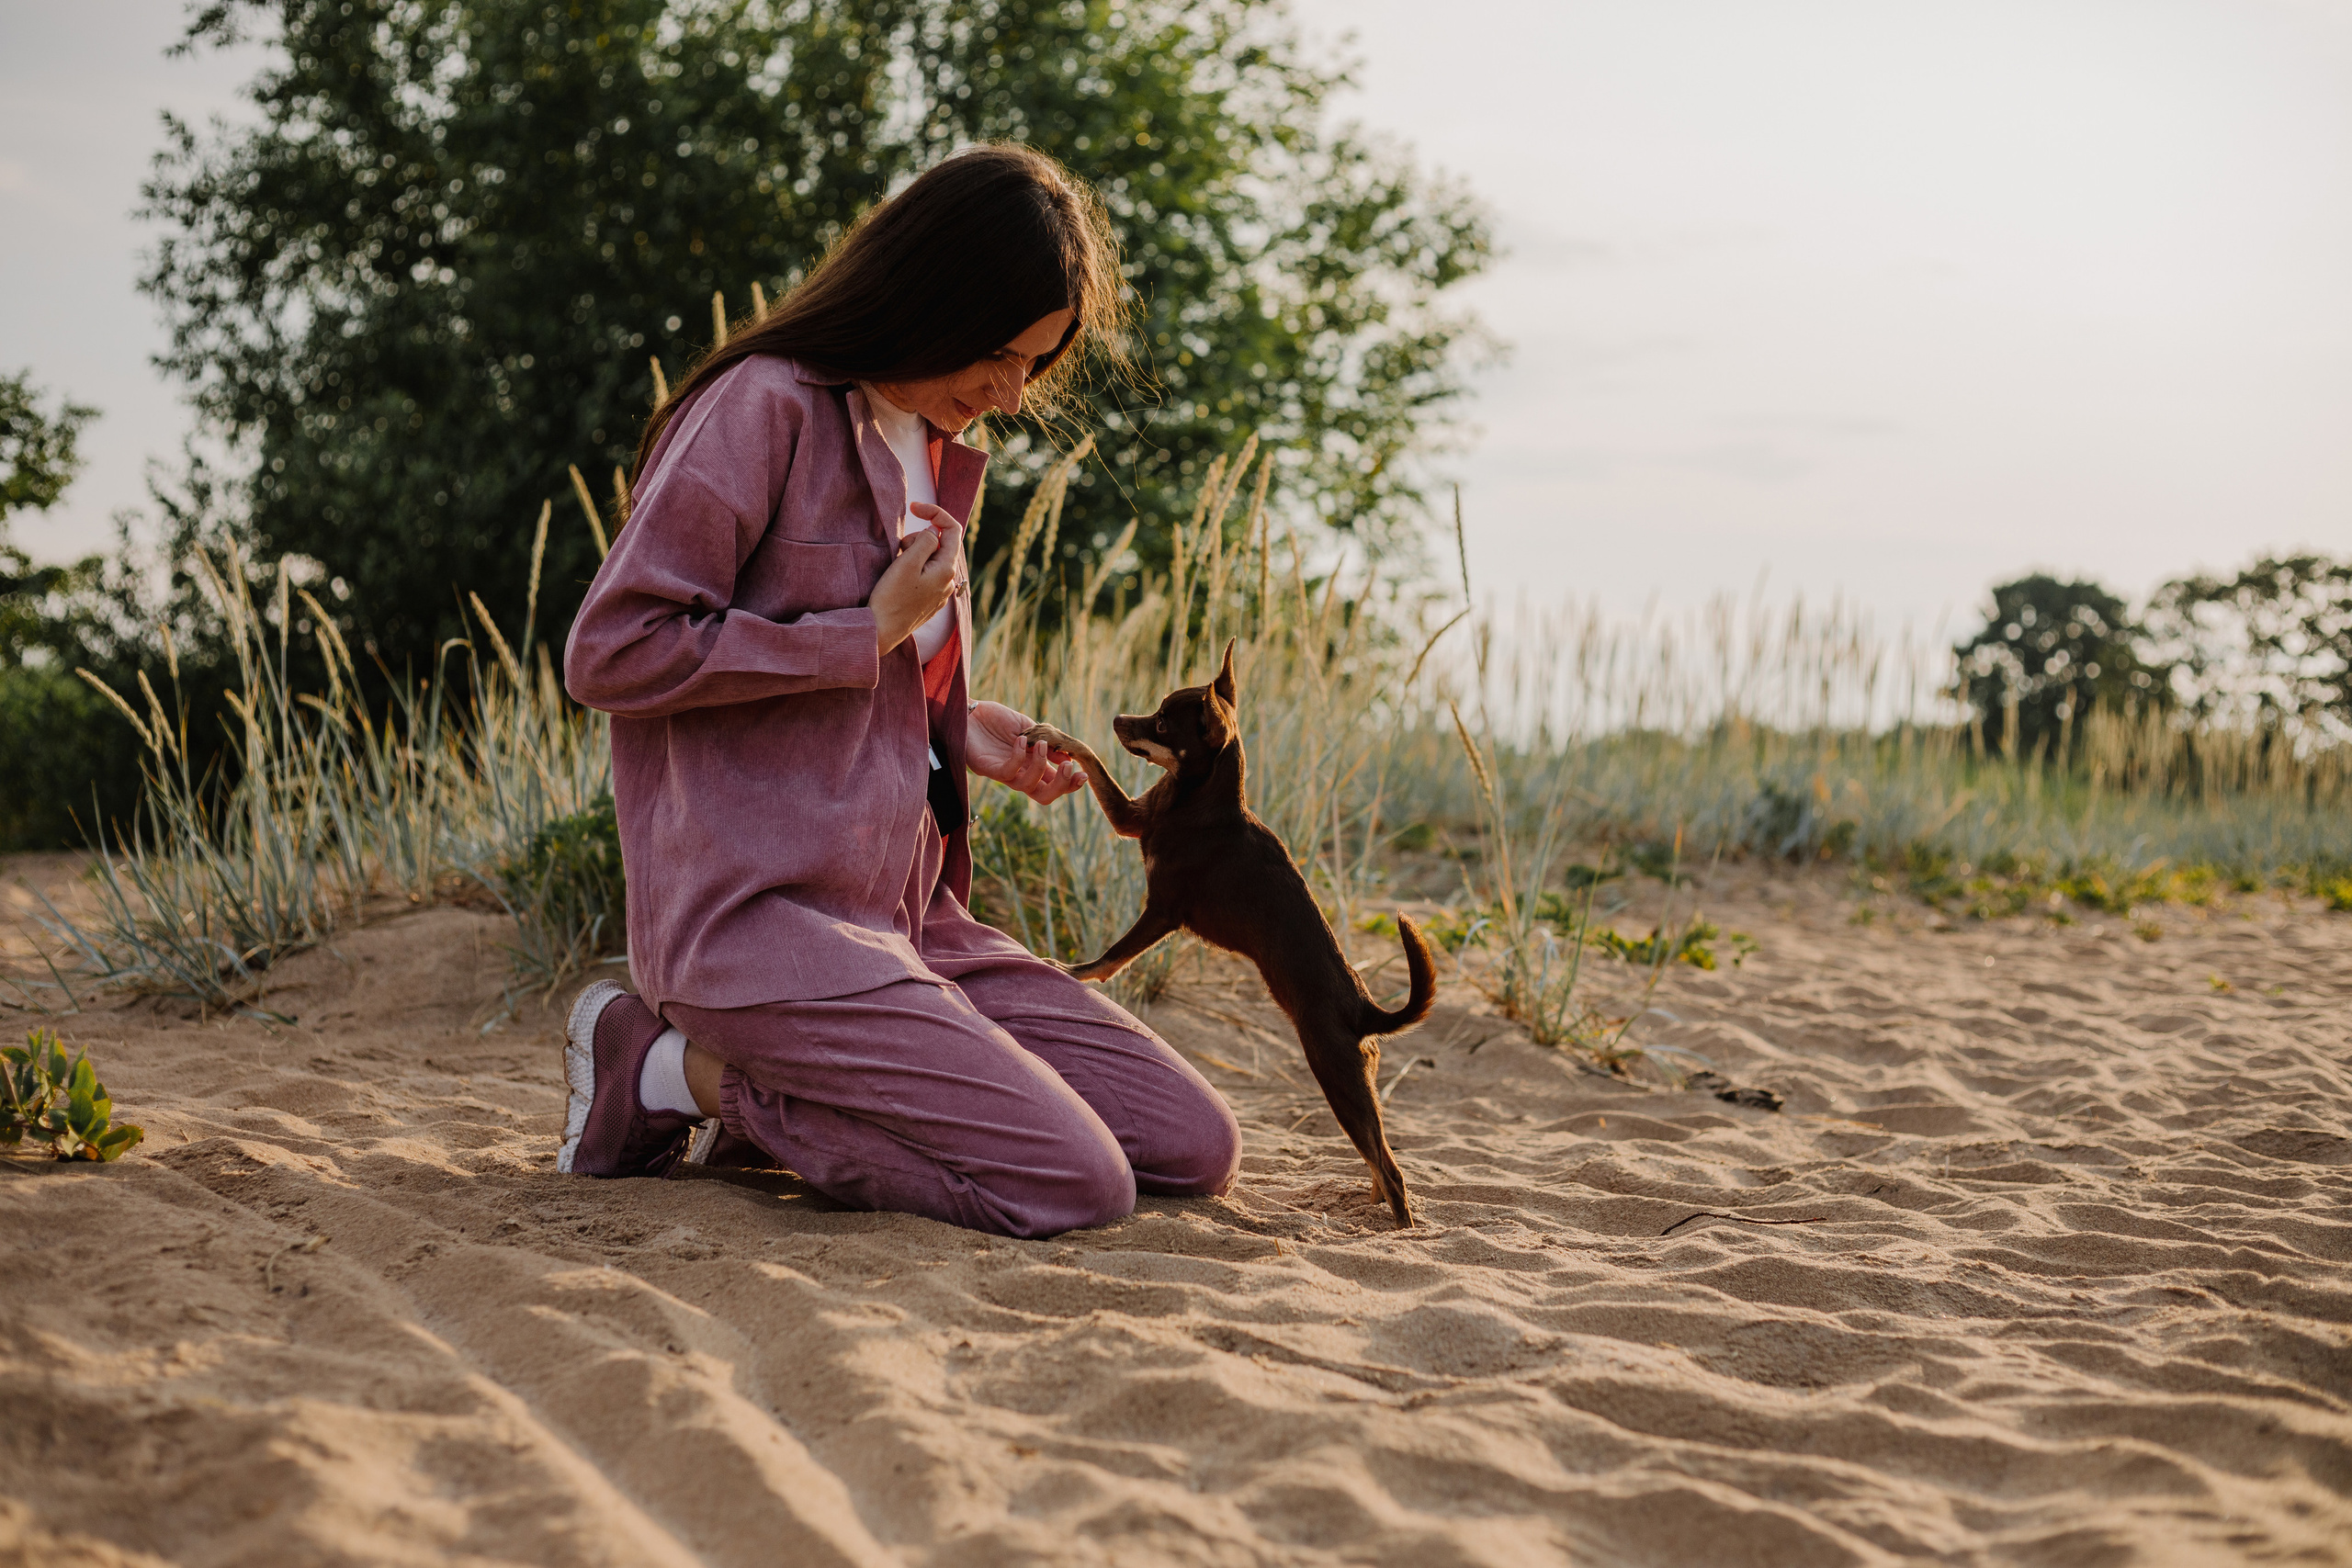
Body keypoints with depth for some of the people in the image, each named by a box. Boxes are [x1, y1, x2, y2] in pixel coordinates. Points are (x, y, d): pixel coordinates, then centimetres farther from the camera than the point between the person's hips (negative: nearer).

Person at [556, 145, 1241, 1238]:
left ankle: (769, 1102, 5)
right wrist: (871, 635, -13)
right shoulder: (768, 408, -9)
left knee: (1196, 1149, 1)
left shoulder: (937, 451, 17)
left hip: (904, 911, 9)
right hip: (763, 913, -9)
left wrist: (962, 731, 7)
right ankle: (678, 1070, -5)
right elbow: (610, 653, -15)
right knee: (1077, 1186, -19)